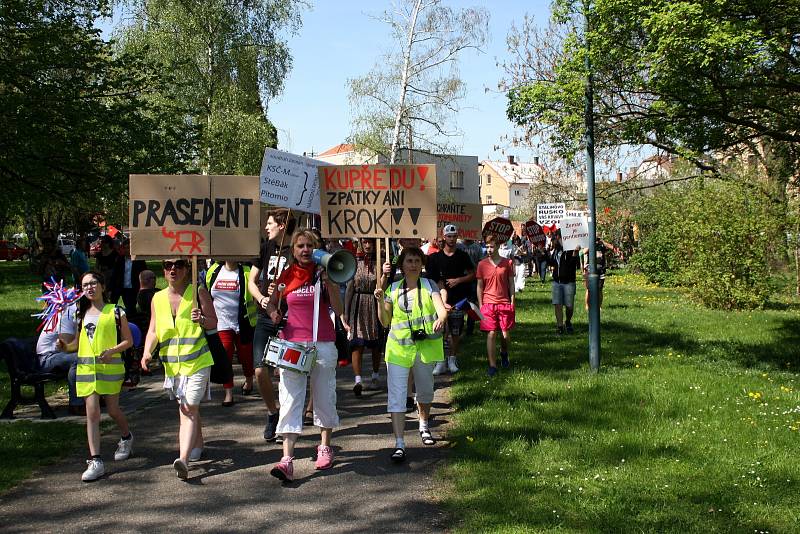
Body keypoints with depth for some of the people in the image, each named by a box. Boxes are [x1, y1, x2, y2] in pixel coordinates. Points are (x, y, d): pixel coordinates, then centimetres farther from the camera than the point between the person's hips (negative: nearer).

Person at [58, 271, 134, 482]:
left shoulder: (116, 312, -2)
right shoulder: (82, 313, 11)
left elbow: (128, 341, 0)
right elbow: (79, 342, 16)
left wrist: (112, 351, -17)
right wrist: (66, 347, -4)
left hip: (110, 367, -3)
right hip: (86, 367, 3)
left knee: (113, 410, 7)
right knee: (92, 412, -2)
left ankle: (126, 437, 39)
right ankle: (95, 461, -2)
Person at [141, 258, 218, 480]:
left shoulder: (198, 292, -3)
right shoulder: (158, 298, 8)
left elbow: (213, 323, 0)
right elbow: (153, 330, 9)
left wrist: (201, 319, -22)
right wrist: (147, 352, -8)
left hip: (197, 361, -5)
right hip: (172, 364, 5)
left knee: (189, 409, -15)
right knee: (187, 409, 17)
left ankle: (184, 459, -24)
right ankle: (197, 445, 38)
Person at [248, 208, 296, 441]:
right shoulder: (266, 247, 10)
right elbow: (251, 281, 13)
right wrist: (261, 298, -6)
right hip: (266, 318, 4)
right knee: (260, 371, -3)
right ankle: (272, 413, 19)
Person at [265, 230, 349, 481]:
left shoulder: (324, 273, 3)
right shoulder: (286, 276, 6)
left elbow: (338, 310, -5)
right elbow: (271, 302, 20)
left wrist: (329, 281, -15)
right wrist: (273, 312, -2)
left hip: (323, 344, 0)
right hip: (292, 343, 0)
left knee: (324, 397, 10)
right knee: (290, 399, -7)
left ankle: (325, 447, 29)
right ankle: (287, 459, -11)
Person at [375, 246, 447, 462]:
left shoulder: (429, 286, 1)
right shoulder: (393, 290, 3)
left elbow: (442, 309, -14)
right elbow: (385, 322, 5)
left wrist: (440, 320, -36)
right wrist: (381, 302, -11)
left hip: (425, 347, 1)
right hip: (398, 348, 0)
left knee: (425, 391, 19)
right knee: (396, 396, -10)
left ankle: (424, 426, 46)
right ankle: (399, 444, -8)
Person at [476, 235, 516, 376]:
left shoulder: (507, 263, 3)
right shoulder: (482, 264, 3)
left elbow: (511, 284, 7)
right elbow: (479, 286, 6)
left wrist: (512, 302, 0)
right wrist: (480, 305, 0)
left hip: (505, 303, 1)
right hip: (488, 304, 0)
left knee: (506, 335, 6)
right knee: (491, 335, -4)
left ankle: (504, 353, 38)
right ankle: (492, 366, 2)